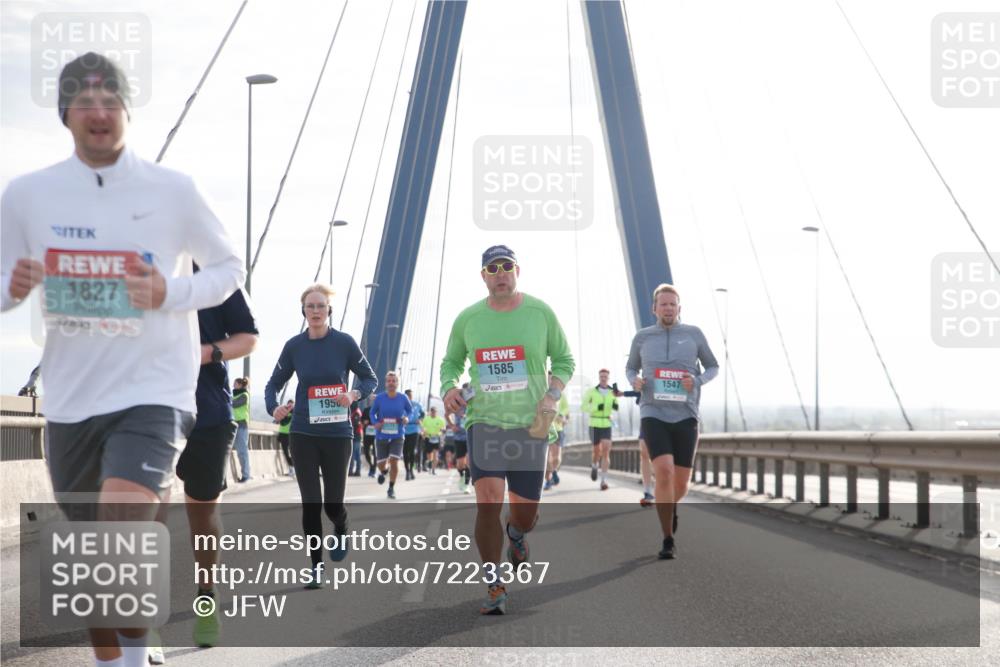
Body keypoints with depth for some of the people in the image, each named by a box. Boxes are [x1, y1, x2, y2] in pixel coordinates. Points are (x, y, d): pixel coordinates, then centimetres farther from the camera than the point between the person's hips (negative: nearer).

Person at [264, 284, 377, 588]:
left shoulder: (344, 342, -4)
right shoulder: (294, 346, 1)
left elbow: (370, 379, 4)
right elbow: (274, 384, 10)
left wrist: (354, 394, -17)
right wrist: (274, 407, -11)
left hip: (337, 434, -1)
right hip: (304, 434, 1)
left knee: (333, 504, 1)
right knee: (310, 504, -1)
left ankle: (342, 531, 37)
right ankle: (316, 567, 11)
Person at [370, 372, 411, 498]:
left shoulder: (403, 398, -6)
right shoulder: (379, 398, -7)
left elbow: (410, 411, 10)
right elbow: (373, 413, 6)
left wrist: (407, 418, -12)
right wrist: (375, 423, -13)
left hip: (397, 437, -1)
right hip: (381, 436, 1)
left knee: (394, 461, -14)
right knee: (381, 464, 5)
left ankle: (391, 488, 4)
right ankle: (384, 471, 45)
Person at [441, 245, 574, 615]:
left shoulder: (540, 312, 0)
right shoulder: (467, 319, 2)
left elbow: (564, 359, 10)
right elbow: (451, 362, 17)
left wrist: (551, 398, -6)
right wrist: (449, 388, -4)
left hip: (530, 427, 0)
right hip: (484, 421, 0)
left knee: (525, 512, 5)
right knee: (488, 500, -18)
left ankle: (516, 534, 45)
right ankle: (494, 587, -7)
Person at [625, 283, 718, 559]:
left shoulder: (693, 334, 4)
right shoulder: (642, 337, 6)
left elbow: (713, 367, 14)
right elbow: (630, 368, 21)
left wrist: (697, 381, -8)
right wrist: (634, 381, -3)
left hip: (685, 416, 1)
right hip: (653, 415, -1)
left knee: (681, 483, 3)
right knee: (663, 472, -21)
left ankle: (670, 506, 42)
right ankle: (668, 541, -11)